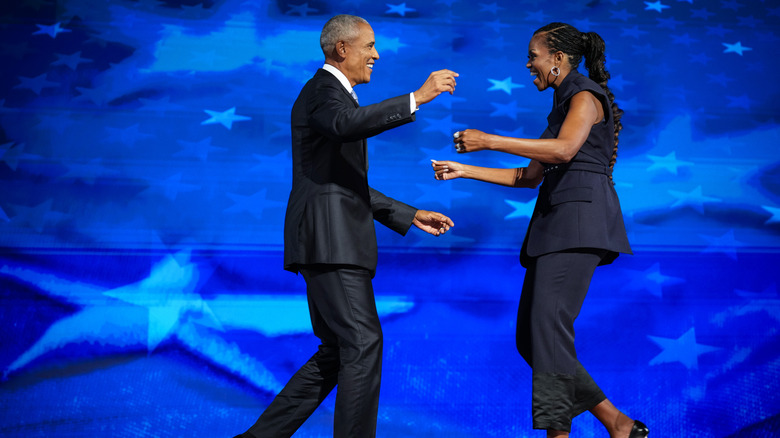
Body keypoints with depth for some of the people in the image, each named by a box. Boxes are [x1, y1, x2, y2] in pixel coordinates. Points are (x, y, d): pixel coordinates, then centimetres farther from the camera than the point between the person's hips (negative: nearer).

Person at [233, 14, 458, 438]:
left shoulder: (336, 93, 27)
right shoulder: (322, 89, -3)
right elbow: (347, 124, -30)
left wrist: (411, 216, 23)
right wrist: (417, 97, -28)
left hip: (335, 240, 10)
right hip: (328, 239, -10)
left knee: (336, 353, 10)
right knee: (363, 343, -13)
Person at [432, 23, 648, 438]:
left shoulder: (586, 96, -1)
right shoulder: (562, 106, 26)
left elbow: (564, 150, -21)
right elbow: (529, 177, 27)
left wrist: (488, 141, -20)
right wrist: (464, 171, 23)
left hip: (580, 217, -9)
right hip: (553, 222, 9)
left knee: (548, 325, -20)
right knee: (530, 338, 2)